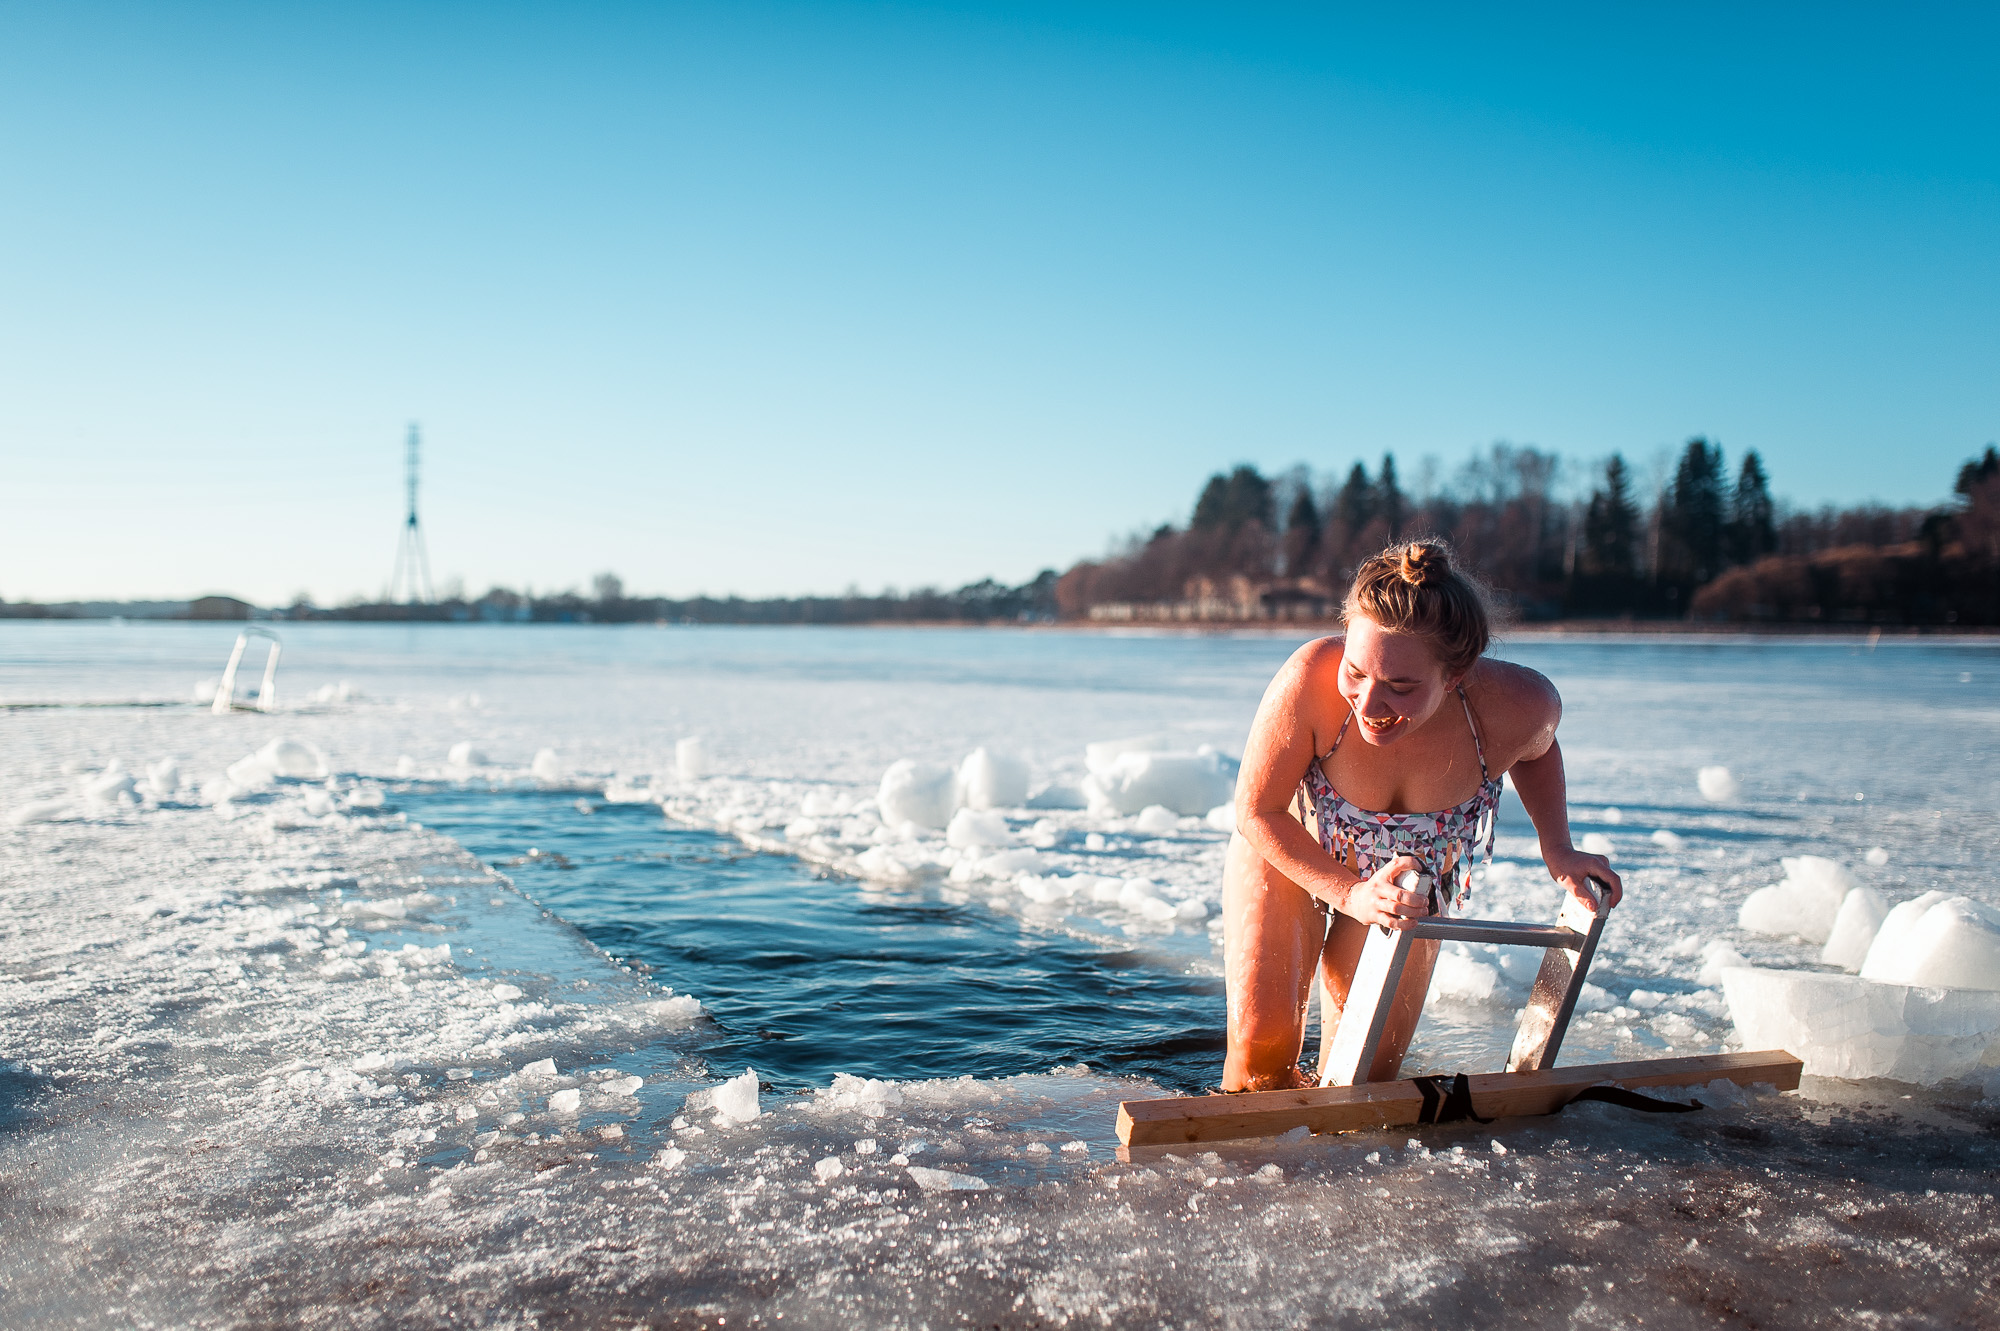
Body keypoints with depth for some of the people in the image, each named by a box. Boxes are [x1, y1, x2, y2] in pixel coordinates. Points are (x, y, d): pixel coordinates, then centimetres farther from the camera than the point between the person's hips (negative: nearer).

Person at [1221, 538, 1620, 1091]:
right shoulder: (1311, 679, -42)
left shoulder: (1517, 707, -34)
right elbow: (1256, 811, -25)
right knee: (1261, 1042, -17)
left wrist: (1557, 849, -14)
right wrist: (1351, 894, -32)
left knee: (1368, 1070, 4)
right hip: (1289, 853, -2)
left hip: (1407, 878, 2)